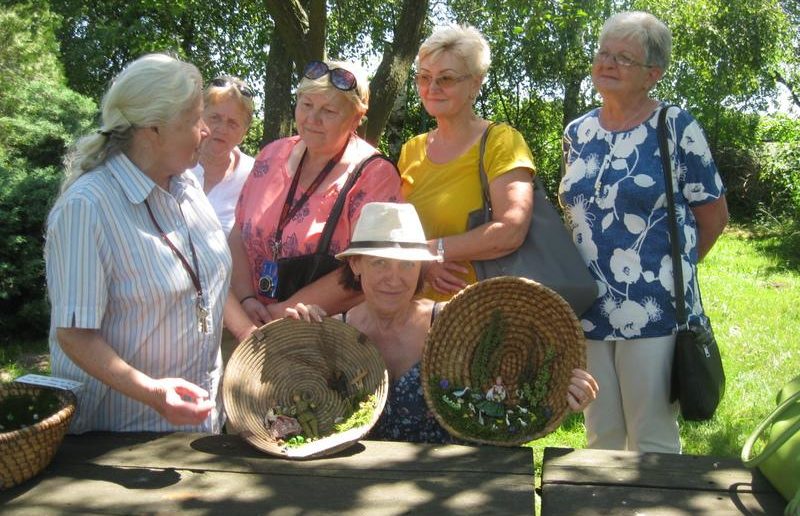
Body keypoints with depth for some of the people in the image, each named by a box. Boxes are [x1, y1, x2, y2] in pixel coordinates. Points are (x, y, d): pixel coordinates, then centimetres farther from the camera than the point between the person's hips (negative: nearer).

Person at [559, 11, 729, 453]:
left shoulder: (676, 128, -5)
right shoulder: (577, 132, 9)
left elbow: (713, 216, 2)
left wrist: (670, 267, 7)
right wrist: (580, 274, 10)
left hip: (653, 313, -4)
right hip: (589, 312, 5)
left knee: (652, 441, 6)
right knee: (600, 439, 16)